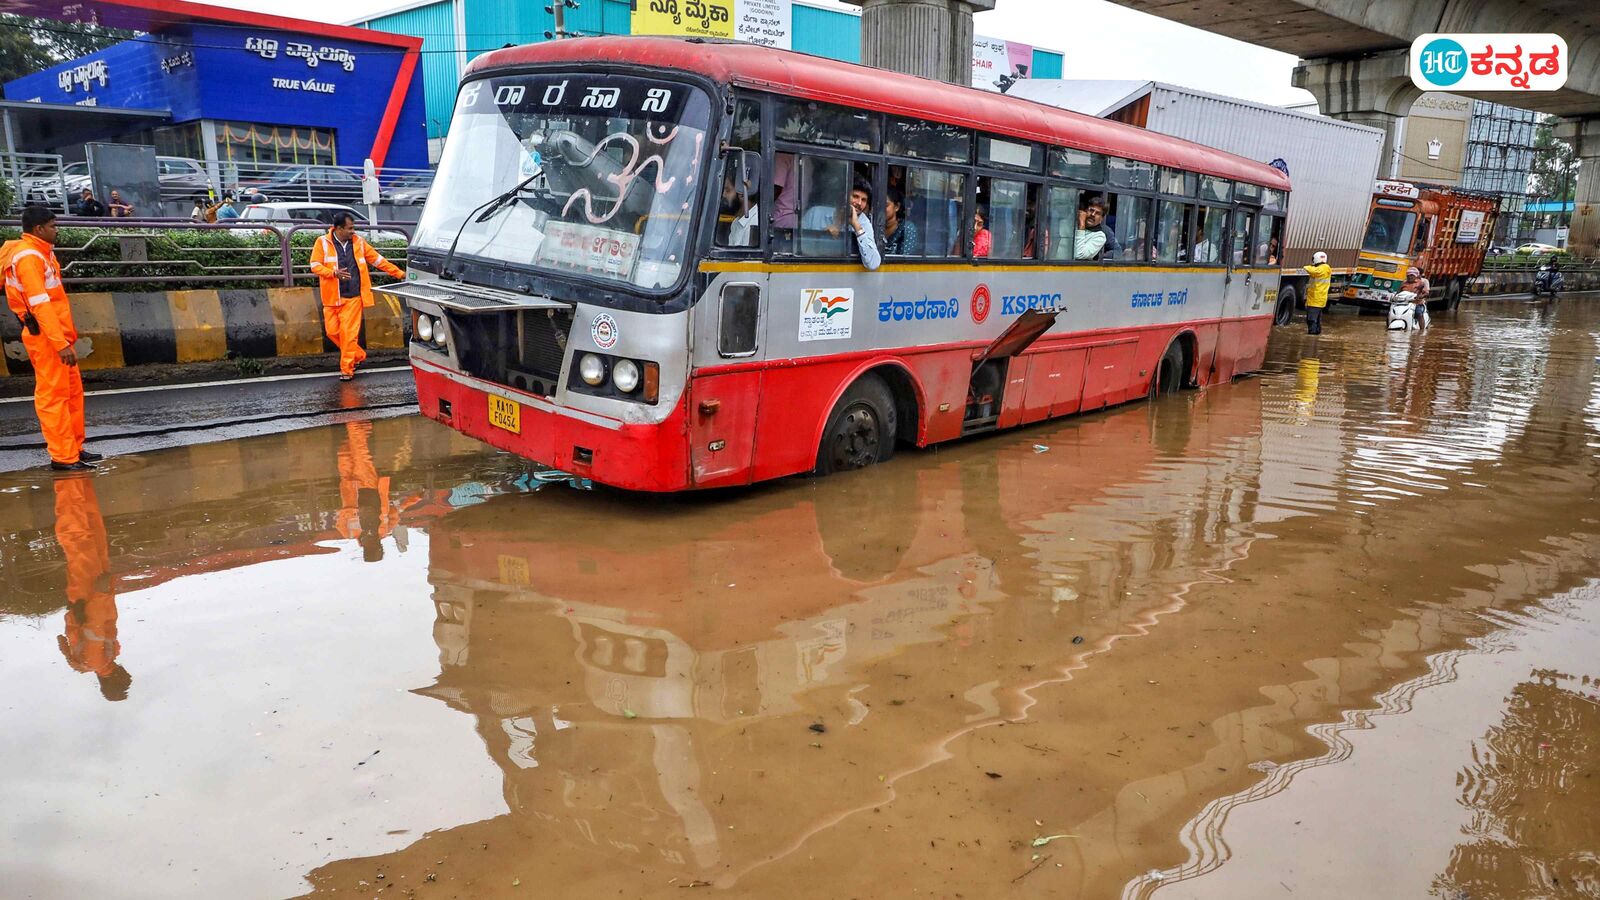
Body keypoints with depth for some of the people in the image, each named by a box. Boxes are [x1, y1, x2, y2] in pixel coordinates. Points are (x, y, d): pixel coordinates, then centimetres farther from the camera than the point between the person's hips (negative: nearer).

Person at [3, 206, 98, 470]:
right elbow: (40, 304, -23)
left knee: (73, 391, 13)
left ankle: (74, 449, 20)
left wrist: (67, 334, 20)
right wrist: (61, 343, -27)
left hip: (58, 334, 10)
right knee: (53, 395, -5)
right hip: (45, 337, -10)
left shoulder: (40, 252, 15)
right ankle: (63, 457, 0)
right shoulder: (28, 257, -16)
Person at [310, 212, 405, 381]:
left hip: (353, 297, -1)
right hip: (332, 297, 1)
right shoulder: (323, 243, 0)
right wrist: (334, 273, -21)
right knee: (332, 331, 5)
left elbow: (378, 260, 11)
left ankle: (347, 368, 2)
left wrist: (399, 273, 8)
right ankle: (358, 354, 25)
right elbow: (315, 265, -4)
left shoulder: (358, 242, 7)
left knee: (349, 332, -6)